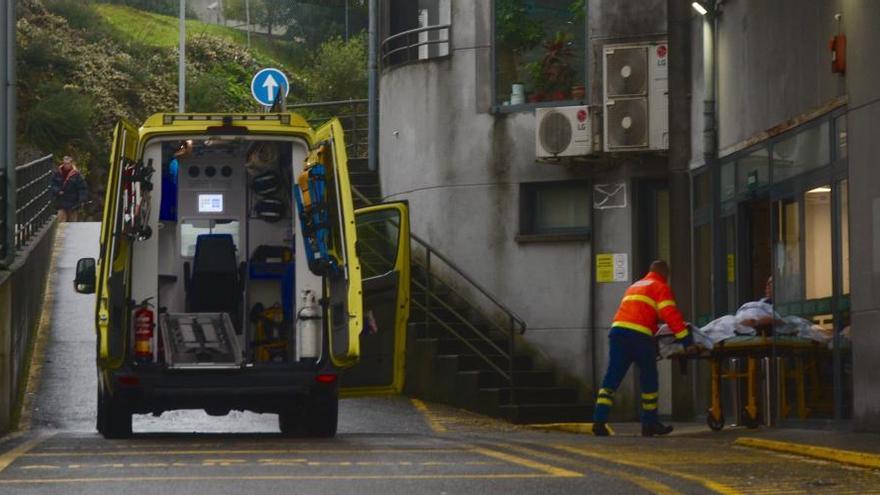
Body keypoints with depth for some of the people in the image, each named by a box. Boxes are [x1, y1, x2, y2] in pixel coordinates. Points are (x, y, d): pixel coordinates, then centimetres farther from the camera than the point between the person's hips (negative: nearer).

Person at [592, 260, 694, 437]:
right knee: (649, 379, 8)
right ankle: (650, 424, 13)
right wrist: (687, 340, -5)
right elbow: (671, 315, -4)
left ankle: (599, 421, -10)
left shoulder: (634, 286, 32)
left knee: (612, 377, 1)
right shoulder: (661, 288, 8)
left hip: (617, 330, 6)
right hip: (639, 335, -6)